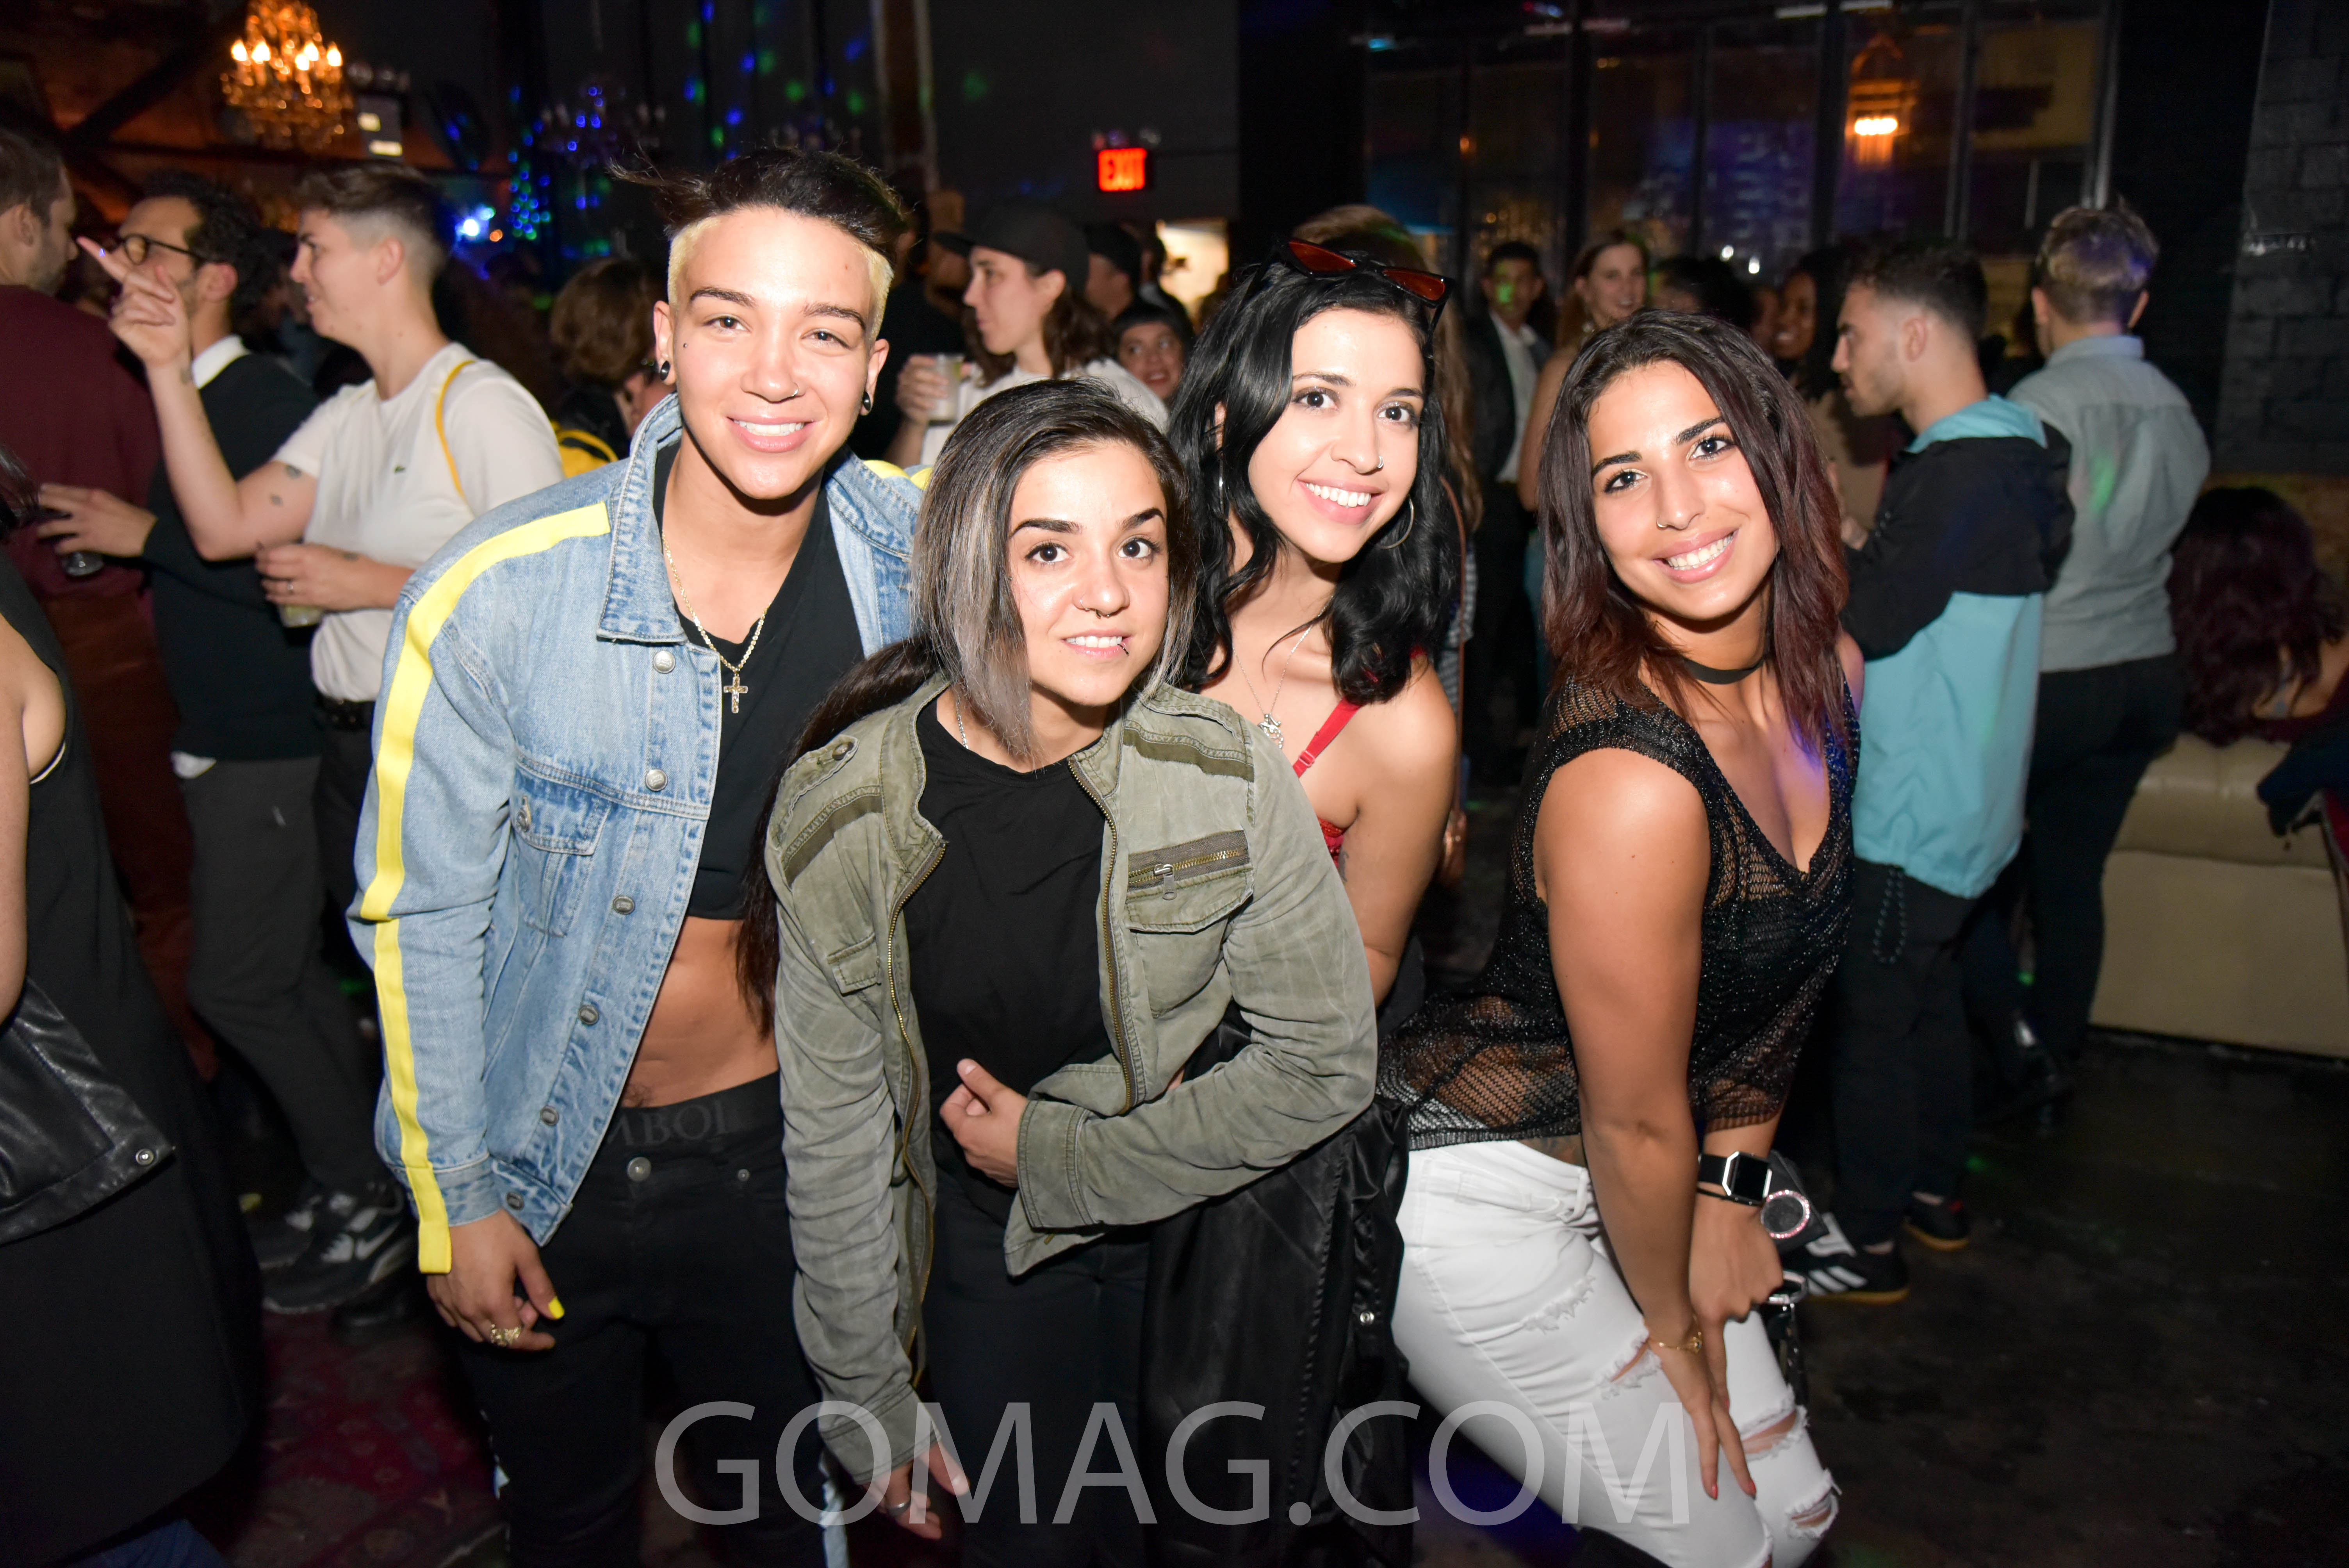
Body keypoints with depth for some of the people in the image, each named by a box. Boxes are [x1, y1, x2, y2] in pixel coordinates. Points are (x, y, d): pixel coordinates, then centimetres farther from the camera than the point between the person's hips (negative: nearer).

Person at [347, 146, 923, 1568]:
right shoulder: (495, 596, -20)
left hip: (782, 1145, 2)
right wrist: (457, 1198, -5)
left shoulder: (919, 555, -14)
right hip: (549, 1163, -1)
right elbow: (421, 914, -10)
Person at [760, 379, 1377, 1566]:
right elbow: (833, 1139, -7)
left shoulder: (1226, 771, -21)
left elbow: (1326, 1063, -13)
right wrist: (867, 1404, 0)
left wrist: (1059, 1155, -15)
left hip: (1207, 1225, 0)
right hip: (987, 1244, 0)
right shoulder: (839, 817, -18)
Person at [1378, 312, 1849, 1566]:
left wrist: (1728, 1188, 7)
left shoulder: (1828, 673, -6)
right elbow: (1635, 1123, -20)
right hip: (1477, 1194, -8)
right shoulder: (1628, 781, -33)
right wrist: (1676, 1326, -4)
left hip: (1633, 1181, 8)